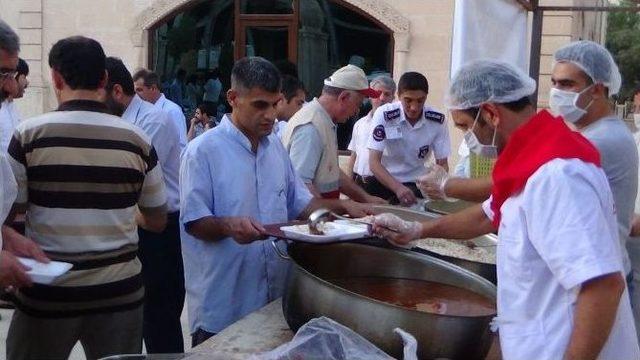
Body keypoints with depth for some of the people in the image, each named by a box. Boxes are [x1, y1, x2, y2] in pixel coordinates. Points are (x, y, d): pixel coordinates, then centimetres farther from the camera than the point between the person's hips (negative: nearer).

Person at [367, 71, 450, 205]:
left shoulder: (437, 120, -10)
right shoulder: (384, 114, -17)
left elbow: (442, 164, -1)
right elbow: (374, 162, -18)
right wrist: (398, 188, -33)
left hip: (416, 184, 1)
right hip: (382, 181, -1)